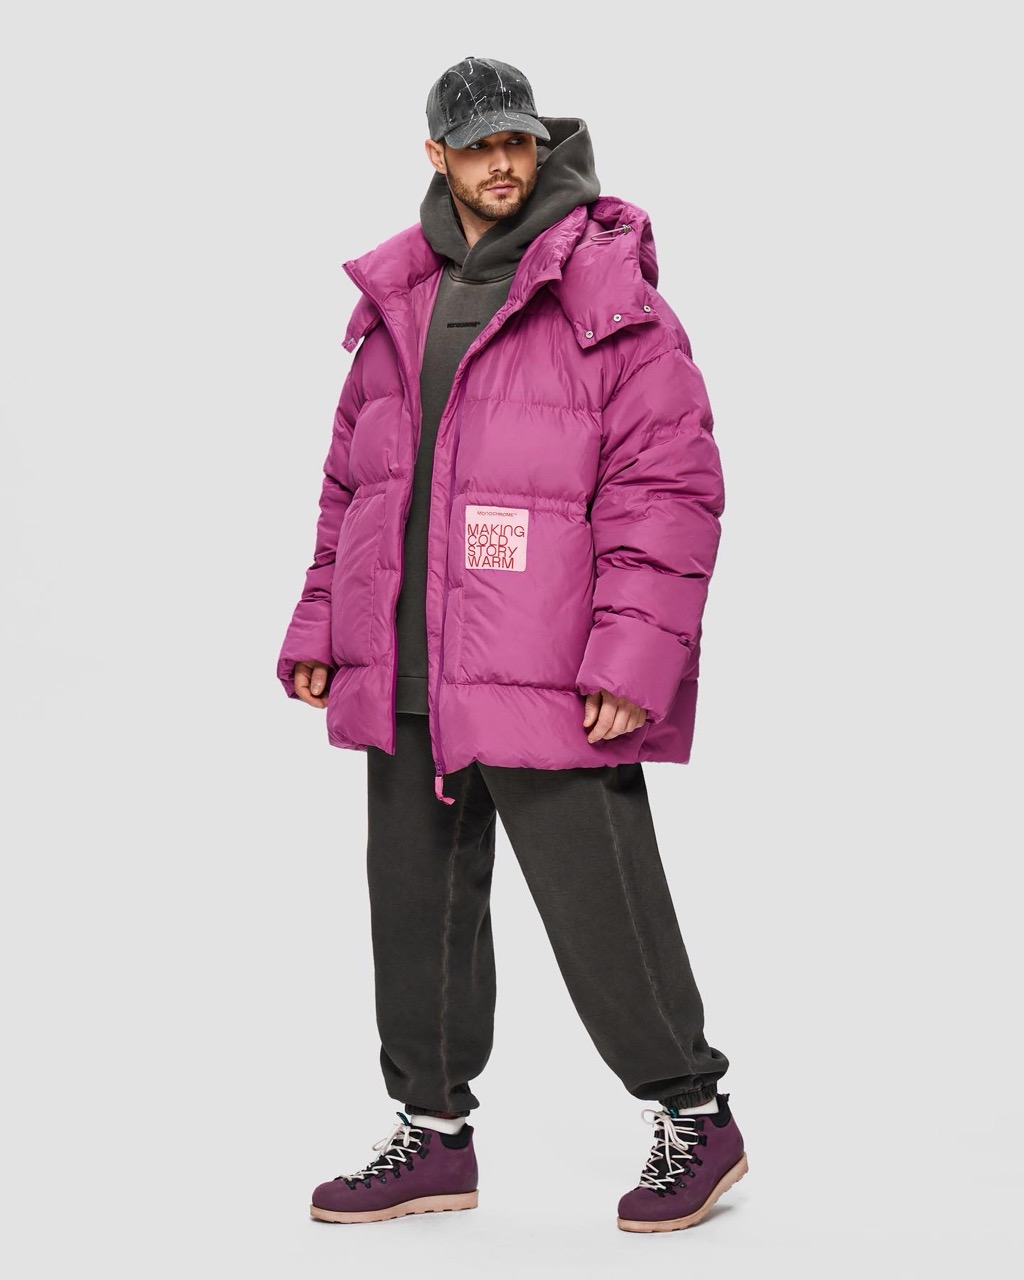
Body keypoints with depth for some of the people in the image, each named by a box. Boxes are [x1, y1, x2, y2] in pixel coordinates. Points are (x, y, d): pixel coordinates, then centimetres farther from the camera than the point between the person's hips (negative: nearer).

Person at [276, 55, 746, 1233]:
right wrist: (321, 626, 16)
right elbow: (354, 477, 21)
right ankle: (434, 1131, 26)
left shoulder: (605, 293, -7)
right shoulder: (395, 301, 13)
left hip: (550, 681, -6)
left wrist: (632, 653, -17)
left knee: (599, 905, -1)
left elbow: (670, 482, -11)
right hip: (406, 680, 7)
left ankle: (694, 1115, 17)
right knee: (416, 902, 12)